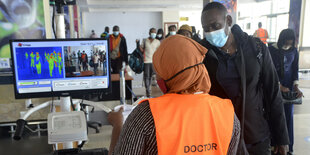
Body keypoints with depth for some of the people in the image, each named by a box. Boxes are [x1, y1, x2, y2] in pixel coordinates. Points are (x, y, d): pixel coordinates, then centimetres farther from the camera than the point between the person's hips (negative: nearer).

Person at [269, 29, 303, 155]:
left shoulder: (294, 51, 4)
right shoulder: (271, 50, -7)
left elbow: (295, 69, 7)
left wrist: (296, 86, -6)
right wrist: (280, 86, -15)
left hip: (288, 86, 3)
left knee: (288, 115, 4)